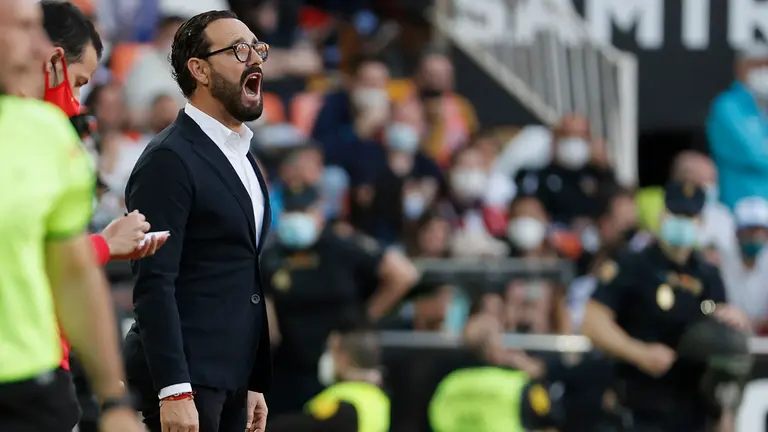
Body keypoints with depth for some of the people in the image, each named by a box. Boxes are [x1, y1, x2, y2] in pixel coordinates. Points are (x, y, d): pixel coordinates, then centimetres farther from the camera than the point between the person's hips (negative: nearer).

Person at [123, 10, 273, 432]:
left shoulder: (242, 158, 18)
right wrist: (174, 391, -22)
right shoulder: (169, 160, -10)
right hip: (184, 380, -8)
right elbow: (154, 283, -17)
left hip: (230, 380, 8)